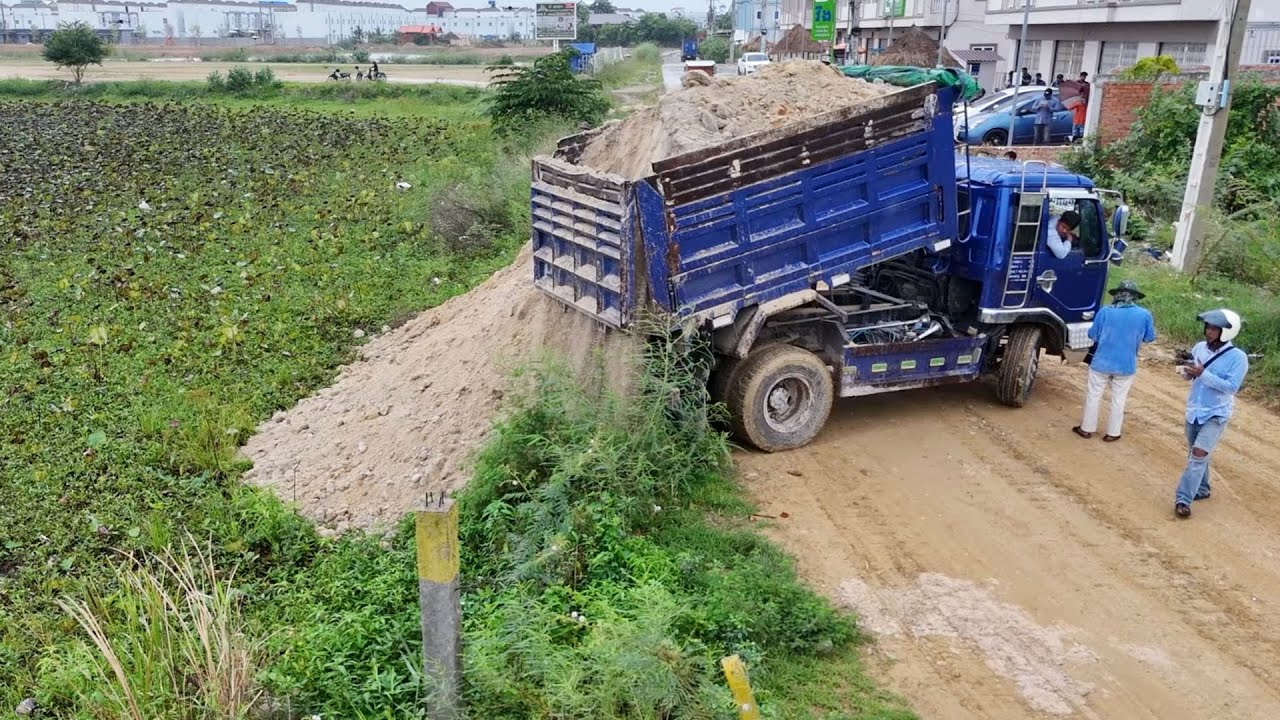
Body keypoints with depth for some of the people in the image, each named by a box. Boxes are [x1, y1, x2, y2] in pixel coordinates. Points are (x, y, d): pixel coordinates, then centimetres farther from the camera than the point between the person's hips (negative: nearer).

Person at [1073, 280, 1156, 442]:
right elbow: (1149, 338, 5)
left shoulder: (1105, 312, -11)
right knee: (1118, 400, 14)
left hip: (1101, 362, -1)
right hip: (1126, 366, 1)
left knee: (1093, 396, 13)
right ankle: (1112, 433, 21)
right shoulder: (1144, 314, -9)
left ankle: (1087, 428, 23)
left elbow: (1092, 335, -1)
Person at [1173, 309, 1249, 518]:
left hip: (1217, 414, -6)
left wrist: (1203, 374, -29)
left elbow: (1231, 386, -22)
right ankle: (1201, 489, 38)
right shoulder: (1199, 348, -1)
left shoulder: (1238, 357, -16)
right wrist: (1186, 372, -14)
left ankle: (1183, 499, -14)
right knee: (1195, 453, 18)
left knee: (1199, 453, -16)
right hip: (1194, 410, 6)